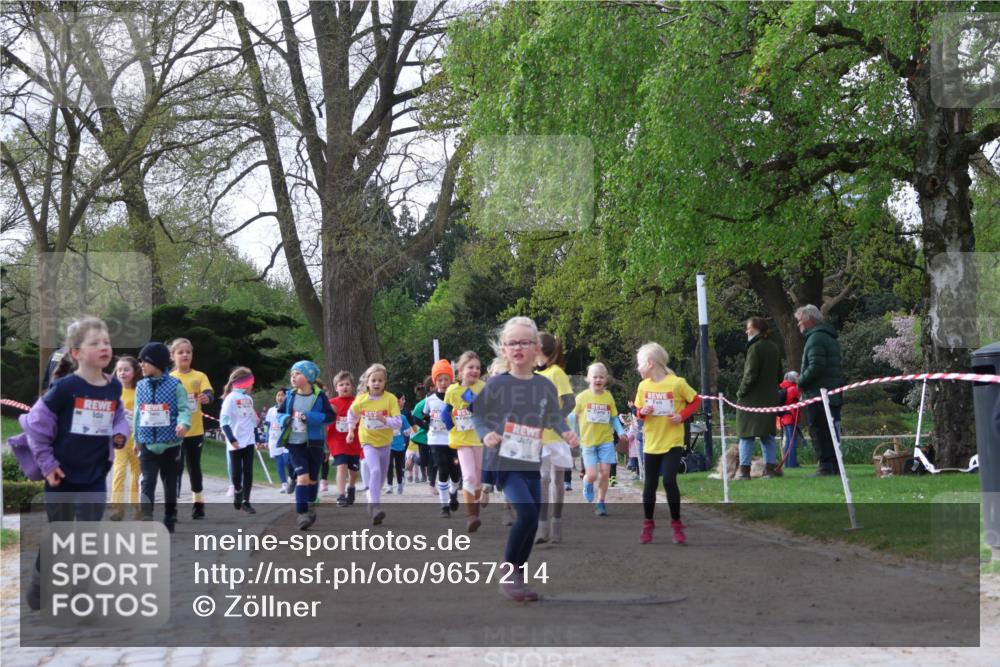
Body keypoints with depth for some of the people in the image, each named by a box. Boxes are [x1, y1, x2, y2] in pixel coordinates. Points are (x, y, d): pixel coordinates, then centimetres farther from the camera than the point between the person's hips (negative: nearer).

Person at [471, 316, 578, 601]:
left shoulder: (545, 386, 4)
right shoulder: (497, 383, -6)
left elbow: (554, 418, 15)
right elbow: (478, 416, 0)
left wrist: (567, 433, -4)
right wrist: (486, 435, -18)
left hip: (532, 464, 5)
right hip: (504, 462, -5)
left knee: (532, 523, 8)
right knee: (527, 514, -20)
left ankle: (518, 578, 25)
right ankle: (507, 573, -4)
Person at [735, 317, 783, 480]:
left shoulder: (755, 347, -14)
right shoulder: (774, 348, 12)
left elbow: (750, 375, -18)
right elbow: (779, 375, 17)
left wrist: (741, 392, -7)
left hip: (752, 399, -8)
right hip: (770, 398, 8)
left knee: (747, 434, -3)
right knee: (767, 434, 13)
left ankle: (744, 469, -6)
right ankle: (771, 466, 10)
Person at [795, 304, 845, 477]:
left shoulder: (816, 338, -12)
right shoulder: (830, 338, 21)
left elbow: (816, 366, -22)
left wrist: (801, 381, -10)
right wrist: (803, 380, 18)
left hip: (818, 394, -10)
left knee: (818, 431, -7)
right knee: (831, 432, 12)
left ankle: (825, 466, -9)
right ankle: (835, 466, 15)